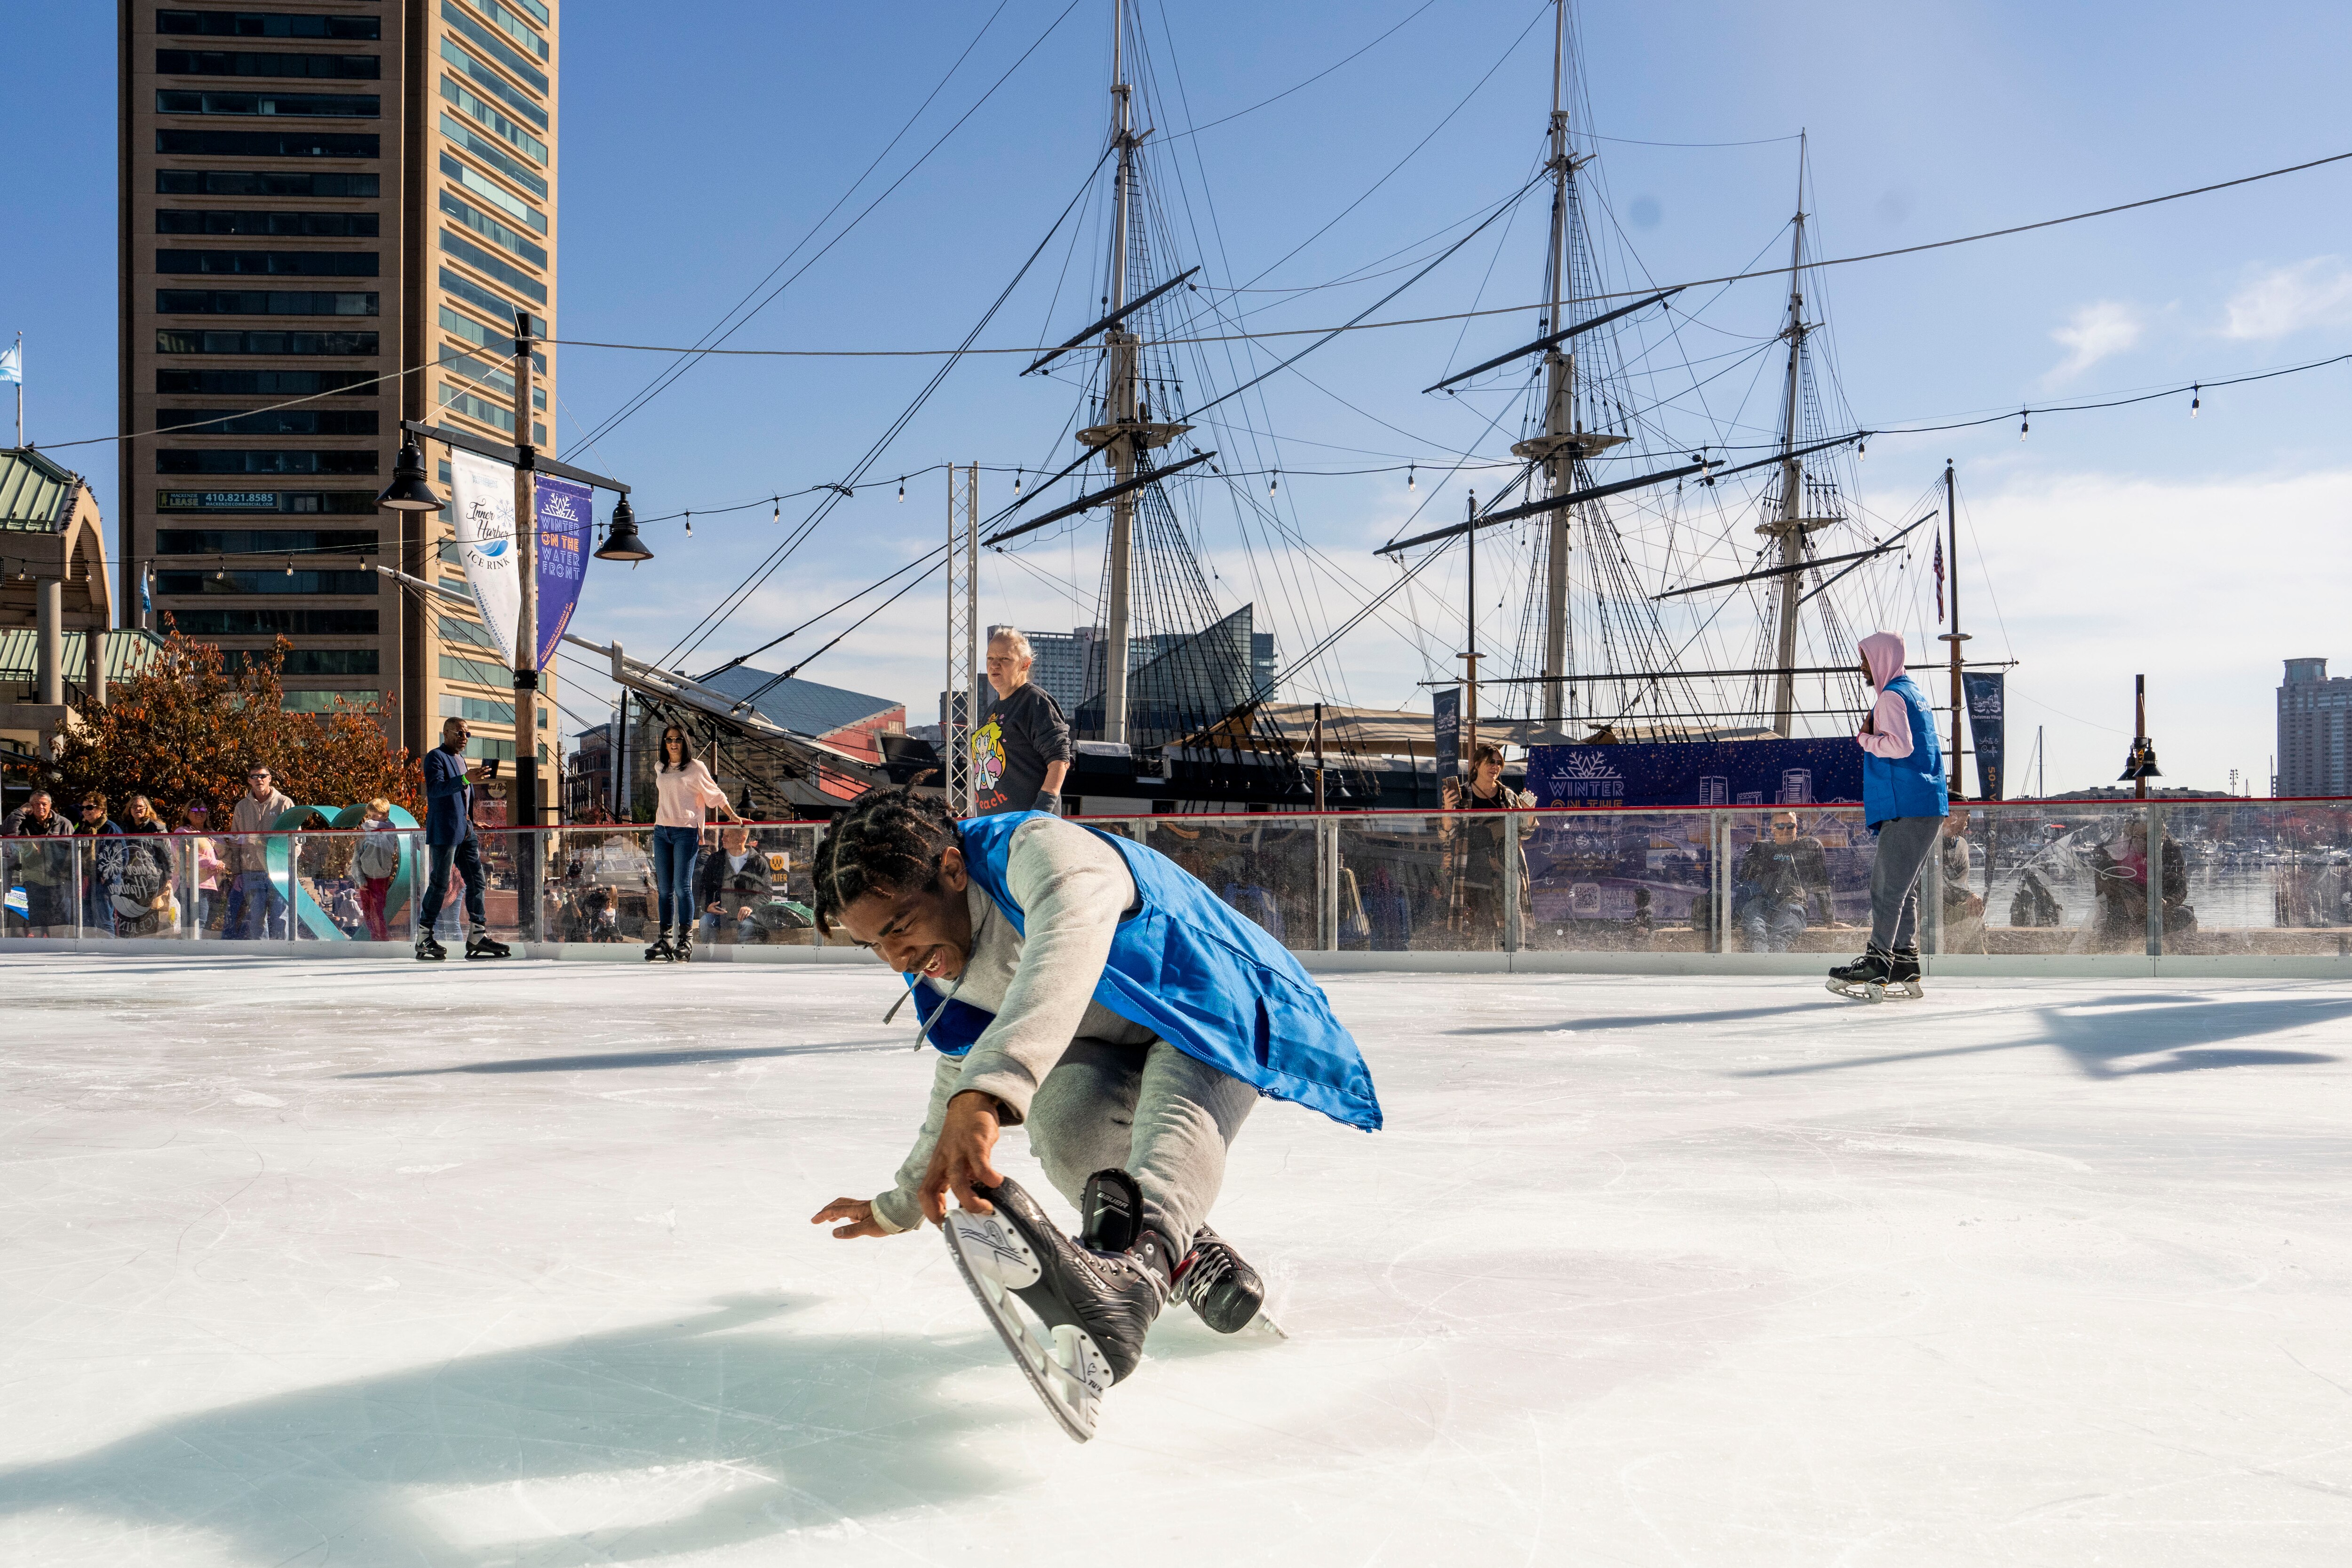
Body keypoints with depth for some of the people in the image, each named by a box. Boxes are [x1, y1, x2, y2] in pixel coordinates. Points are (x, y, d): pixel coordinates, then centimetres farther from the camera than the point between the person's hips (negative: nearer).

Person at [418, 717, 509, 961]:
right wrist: (465, 779, -30)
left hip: (465, 831, 9)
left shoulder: (460, 759, 22)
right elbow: (435, 789, -20)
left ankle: (478, 936, 5)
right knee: (439, 884, -6)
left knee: (476, 881, 4)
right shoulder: (436, 757, -4)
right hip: (444, 831, -9)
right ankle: (424, 940, 0)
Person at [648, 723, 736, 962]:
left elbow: (715, 795, 4)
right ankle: (664, 939, 10)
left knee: (682, 886, -11)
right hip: (661, 831, 5)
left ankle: (686, 939, -6)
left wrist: (732, 815, 1)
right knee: (664, 888, 5)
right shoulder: (660, 768, 14)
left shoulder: (695, 768, -2)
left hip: (686, 832, -5)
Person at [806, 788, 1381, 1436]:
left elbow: (1067, 951, -55)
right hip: (1101, 1043, 8)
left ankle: (1133, 1261, -69)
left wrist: (986, 1093, -69)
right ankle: (1189, 1258, -12)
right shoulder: (937, 972, -4)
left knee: (1174, 1117, -39)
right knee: (1064, 1120, -27)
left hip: (1216, 1011, -7)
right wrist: (901, 1206, 24)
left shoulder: (1038, 849, -32)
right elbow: (961, 1080, 15)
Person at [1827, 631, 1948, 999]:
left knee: (1887, 888, -10)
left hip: (1907, 809, -10)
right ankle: (1905, 965, 12)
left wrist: (1866, 738, -8)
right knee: (1902, 889, 11)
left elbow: (1901, 745, -24)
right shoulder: (1914, 694, 21)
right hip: (1929, 807, 10)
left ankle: (1876, 965, -10)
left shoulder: (1892, 696, -9)